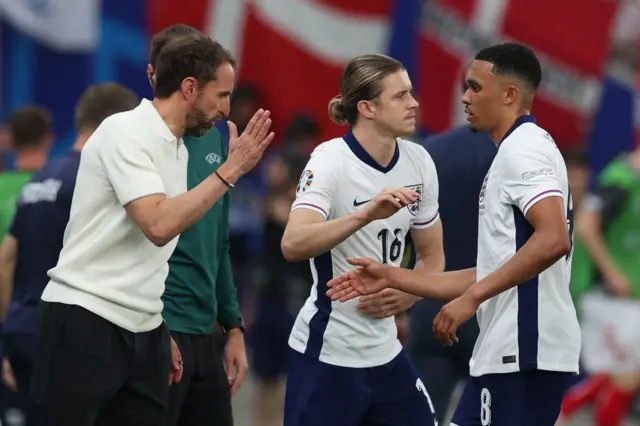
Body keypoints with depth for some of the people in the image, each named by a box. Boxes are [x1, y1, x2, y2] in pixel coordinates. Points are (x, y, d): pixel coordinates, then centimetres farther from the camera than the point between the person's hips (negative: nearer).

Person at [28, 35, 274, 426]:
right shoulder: (126, 132, -12)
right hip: (85, 320, -8)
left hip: (143, 328, 8)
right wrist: (231, 170, -19)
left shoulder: (177, 149, 13)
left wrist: (162, 334, 17)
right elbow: (158, 225, -24)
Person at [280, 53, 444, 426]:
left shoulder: (419, 162, 3)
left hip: (385, 353, 6)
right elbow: (293, 245, -31)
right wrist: (365, 214, -43)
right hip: (326, 353, -6)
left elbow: (432, 255, 15)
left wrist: (409, 294, -6)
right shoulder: (331, 160, -14)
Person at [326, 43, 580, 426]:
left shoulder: (524, 148, -9)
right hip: (505, 353, 10)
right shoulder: (515, 152, 23)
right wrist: (392, 278, 24)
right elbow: (491, 275, 25)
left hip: (525, 352, -10)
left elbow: (553, 240, -25)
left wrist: (472, 297, -22)